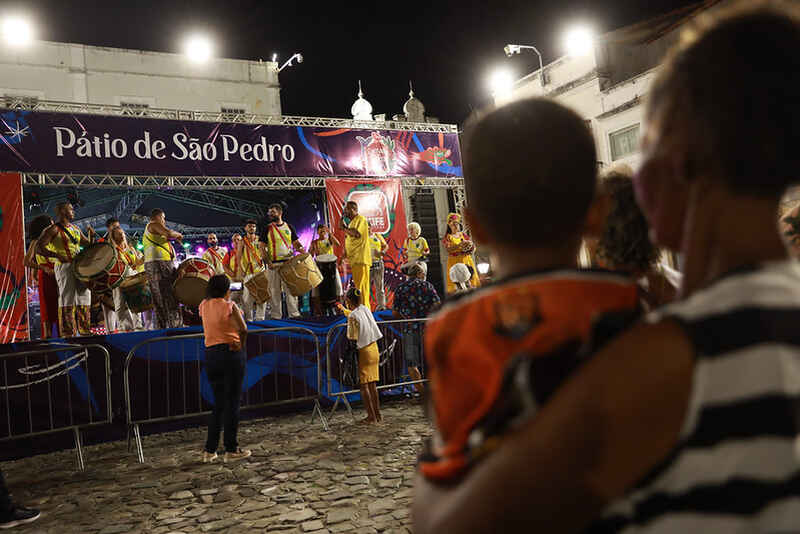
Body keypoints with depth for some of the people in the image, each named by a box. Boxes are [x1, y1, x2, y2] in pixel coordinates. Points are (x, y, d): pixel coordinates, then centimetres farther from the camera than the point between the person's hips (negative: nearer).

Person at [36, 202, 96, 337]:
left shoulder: (76, 229, 19)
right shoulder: (54, 229, -3)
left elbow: (88, 245, 25)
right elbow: (39, 247, -9)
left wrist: (92, 235, 5)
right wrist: (58, 255, -19)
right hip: (64, 266, -7)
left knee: (84, 297, 7)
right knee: (67, 300, -7)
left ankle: (84, 331, 15)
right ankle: (68, 334, -3)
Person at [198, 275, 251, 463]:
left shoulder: (204, 306, 7)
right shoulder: (229, 306, -11)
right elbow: (243, 329, -24)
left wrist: (213, 283, 24)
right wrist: (242, 346, -11)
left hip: (210, 354, 6)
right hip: (231, 353, -6)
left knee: (218, 403, 16)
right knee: (232, 402, 2)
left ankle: (210, 450, 15)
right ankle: (231, 450, 7)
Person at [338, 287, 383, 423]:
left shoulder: (352, 316, -16)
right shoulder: (366, 309, 6)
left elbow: (352, 337, -16)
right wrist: (344, 310, 44)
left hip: (363, 351, -7)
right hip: (374, 349, 7)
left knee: (363, 385, 0)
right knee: (372, 384, 13)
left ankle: (371, 416, 0)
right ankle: (377, 414, 17)